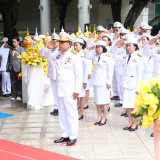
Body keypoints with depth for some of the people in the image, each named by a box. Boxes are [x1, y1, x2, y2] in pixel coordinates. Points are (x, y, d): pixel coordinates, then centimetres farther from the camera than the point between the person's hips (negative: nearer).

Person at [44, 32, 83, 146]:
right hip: (60, 89, 7)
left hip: (70, 90, -7)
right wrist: (48, 48, 7)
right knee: (62, 113, 13)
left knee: (71, 113, -1)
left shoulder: (75, 57, -11)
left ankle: (73, 136, 9)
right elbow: (48, 57, 28)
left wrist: (77, 90, -14)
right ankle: (66, 135, 23)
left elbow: (79, 75, -11)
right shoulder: (58, 54, 9)